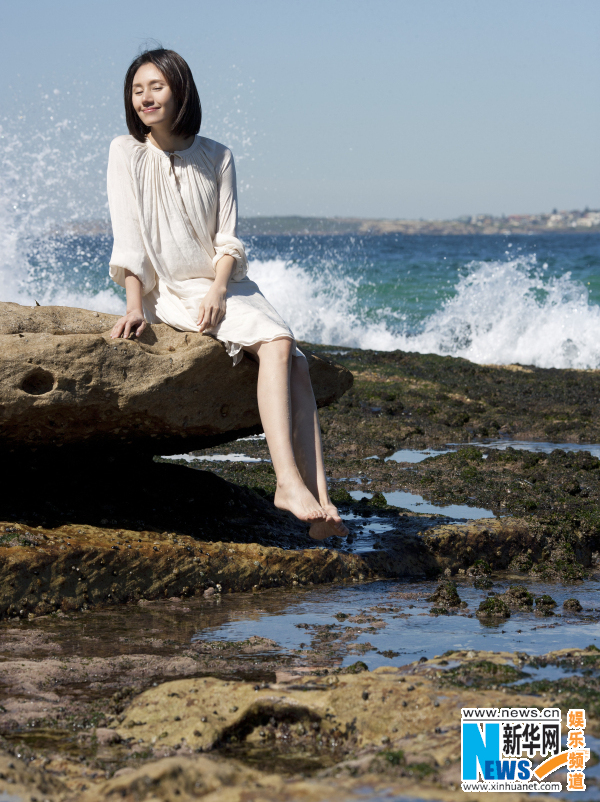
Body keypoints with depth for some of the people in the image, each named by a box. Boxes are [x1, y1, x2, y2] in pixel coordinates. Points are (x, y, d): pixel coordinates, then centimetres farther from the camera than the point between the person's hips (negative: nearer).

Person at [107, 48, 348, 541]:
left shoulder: (216, 158, 8)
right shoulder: (127, 153, 0)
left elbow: (228, 239, 4)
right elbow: (128, 239, -6)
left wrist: (218, 291, -13)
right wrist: (135, 306, -16)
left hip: (225, 285, 4)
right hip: (170, 292, -4)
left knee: (294, 361, -20)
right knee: (276, 343, -28)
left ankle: (317, 498, -30)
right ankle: (289, 481, -38)